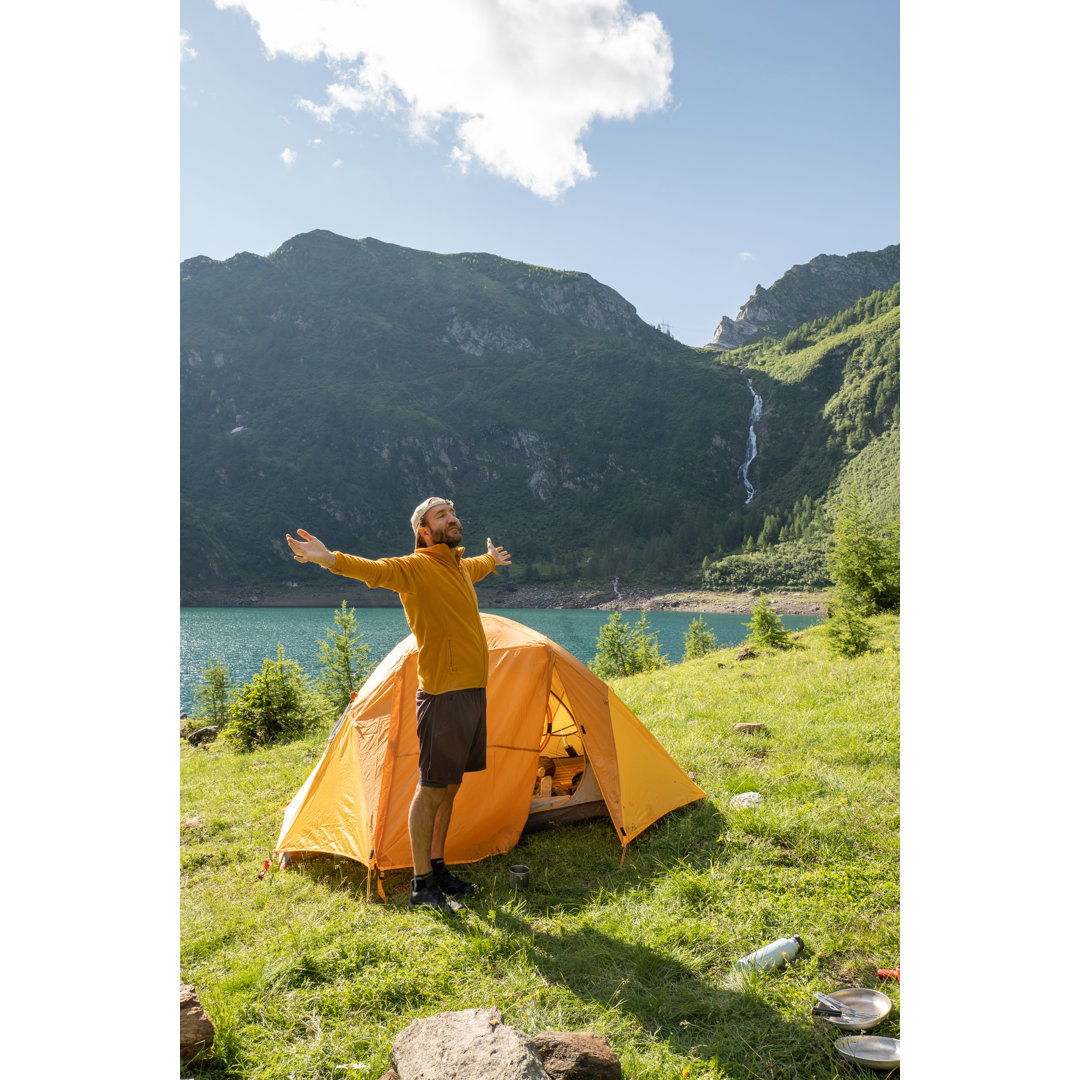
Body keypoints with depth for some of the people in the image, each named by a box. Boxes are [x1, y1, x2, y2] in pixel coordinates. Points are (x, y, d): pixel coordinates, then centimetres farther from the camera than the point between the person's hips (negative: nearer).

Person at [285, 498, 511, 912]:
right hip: (443, 694, -8)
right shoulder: (415, 568, -11)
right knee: (432, 789, -1)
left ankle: (437, 869, 27)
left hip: (473, 691, 8)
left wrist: (492, 560, 61)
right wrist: (329, 559, -48)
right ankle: (422, 886, 10)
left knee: (449, 786, 15)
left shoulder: (460, 565, 15)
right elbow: (373, 569, -30)